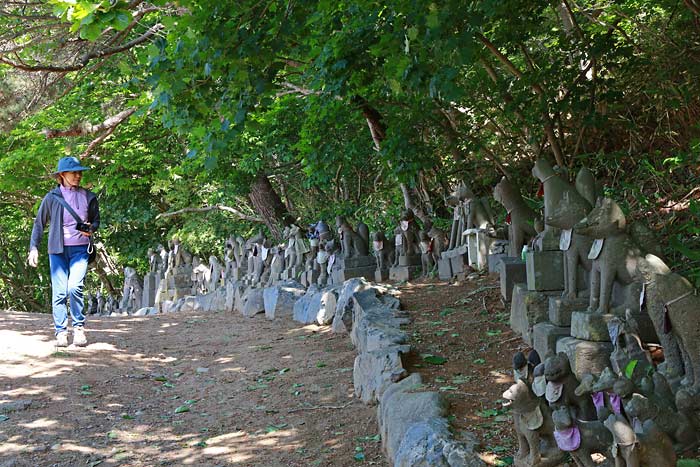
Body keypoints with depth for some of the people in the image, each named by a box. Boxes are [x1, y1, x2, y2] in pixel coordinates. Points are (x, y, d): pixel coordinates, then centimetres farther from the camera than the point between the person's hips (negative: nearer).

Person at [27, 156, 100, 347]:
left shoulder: (88, 197, 6)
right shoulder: (52, 197, 2)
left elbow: (96, 220, 18)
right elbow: (39, 223, 10)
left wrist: (90, 229, -4)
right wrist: (34, 248, 4)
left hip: (80, 249, 0)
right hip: (57, 249, 0)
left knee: (75, 287, -17)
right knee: (59, 292, -4)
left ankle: (79, 328, 0)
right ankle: (61, 333, 4)